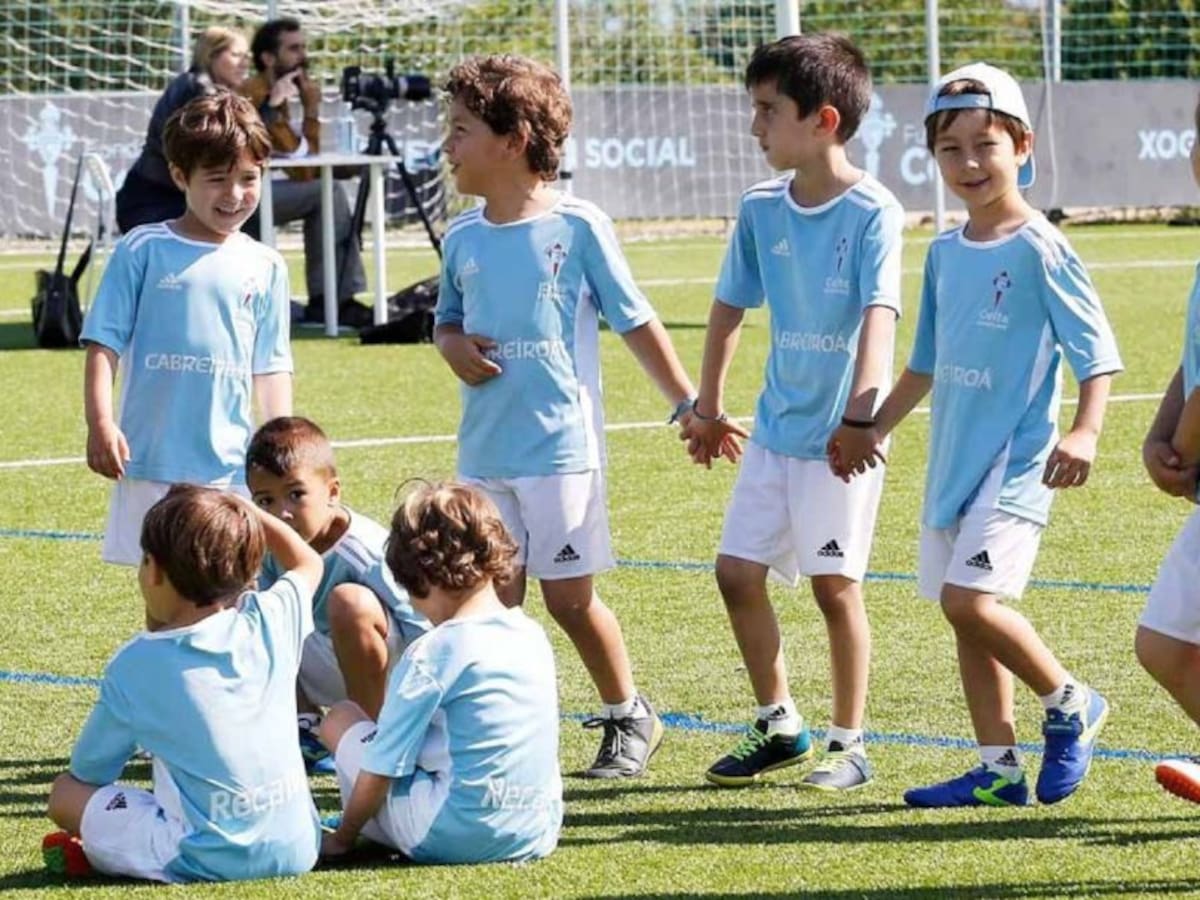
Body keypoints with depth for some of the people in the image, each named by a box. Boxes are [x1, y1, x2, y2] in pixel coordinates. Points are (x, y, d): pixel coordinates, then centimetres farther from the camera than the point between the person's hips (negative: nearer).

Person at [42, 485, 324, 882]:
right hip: (296, 849, 4)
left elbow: (88, 772, 6)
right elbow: (307, 564, 26)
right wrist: (245, 511, 28)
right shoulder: (270, 621, 1)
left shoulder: (134, 667, -7)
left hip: (207, 859, -4)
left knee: (65, 793, 11)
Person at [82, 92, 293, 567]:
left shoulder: (265, 267, 8)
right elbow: (103, 344, -2)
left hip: (230, 464, 2)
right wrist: (101, 424, -12)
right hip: (151, 461, -2)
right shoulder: (143, 250, -1)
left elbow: (271, 368, 13)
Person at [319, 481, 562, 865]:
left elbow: (380, 770, -8)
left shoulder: (432, 653, -13)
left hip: (456, 837, -7)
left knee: (341, 717, 9)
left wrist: (342, 837, 7)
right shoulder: (535, 637, 8)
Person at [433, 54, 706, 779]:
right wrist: (452, 345, -3)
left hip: (560, 446, -5)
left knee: (569, 596, 1)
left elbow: (636, 320, -2)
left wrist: (690, 406, 0)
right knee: (494, 599, 5)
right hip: (484, 453, 5)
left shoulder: (578, 227, -8)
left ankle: (630, 717, 21)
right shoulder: (464, 240, 6)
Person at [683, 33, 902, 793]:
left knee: (835, 582, -2)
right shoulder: (762, 210, 4)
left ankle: (849, 744, 10)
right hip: (776, 426, 6)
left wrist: (862, 411, -36)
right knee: (737, 571, 5)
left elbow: (880, 315, -25)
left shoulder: (873, 212, -14)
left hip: (841, 436, -6)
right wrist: (709, 405, 18)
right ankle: (780, 725, 21)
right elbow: (732, 305, 16)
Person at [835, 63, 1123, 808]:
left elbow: (1097, 348, -13)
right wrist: (875, 430, 24)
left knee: (970, 599, -19)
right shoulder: (946, 253, 11)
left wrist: (1085, 432, -26)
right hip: (953, 460, 8)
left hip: (1016, 460, -8)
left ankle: (1072, 705, 2)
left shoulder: (1039, 249, -11)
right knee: (966, 613, 8)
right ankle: (1000, 770, 15)